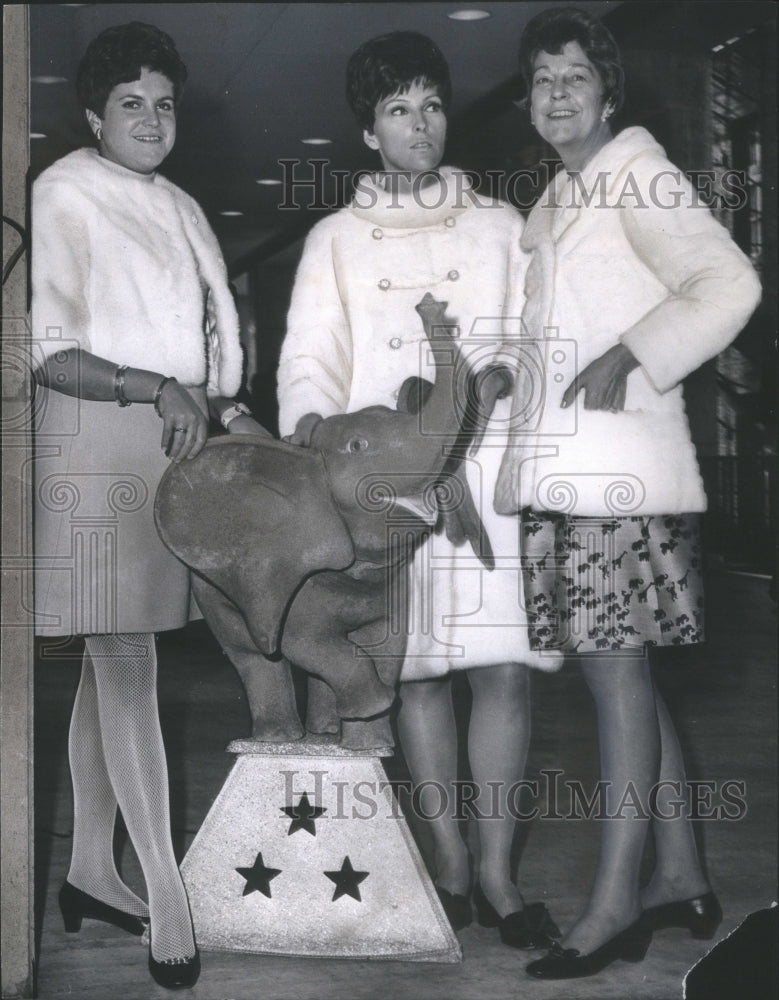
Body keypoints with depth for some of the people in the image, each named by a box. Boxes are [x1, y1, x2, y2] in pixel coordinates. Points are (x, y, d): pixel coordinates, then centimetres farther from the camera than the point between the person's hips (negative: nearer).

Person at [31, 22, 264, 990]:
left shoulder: (179, 209, 18)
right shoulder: (62, 197, -5)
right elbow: (47, 353, -13)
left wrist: (227, 411, 9)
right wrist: (152, 392, -23)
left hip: (166, 449, 7)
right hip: (94, 449, -7)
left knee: (110, 665, 11)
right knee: (128, 667, -9)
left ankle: (90, 871, 20)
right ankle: (169, 905, -8)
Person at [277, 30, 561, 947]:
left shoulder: (499, 226, 15)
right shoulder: (335, 239, 15)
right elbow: (310, 361, 7)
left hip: (491, 464, 0)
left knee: (502, 666, -5)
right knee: (418, 672, 1)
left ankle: (496, 870, 2)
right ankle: (450, 864, 11)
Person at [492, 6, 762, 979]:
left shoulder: (635, 174, -3)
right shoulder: (554, 203, 20)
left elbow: (729, 283, -14)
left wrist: (627, 357, -18)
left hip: (616, 461, -9)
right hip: (563, 465, 9)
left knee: (614, 671, -9)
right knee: (623, 676, 10)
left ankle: (614, 904, -5)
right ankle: (681, 878, 20)